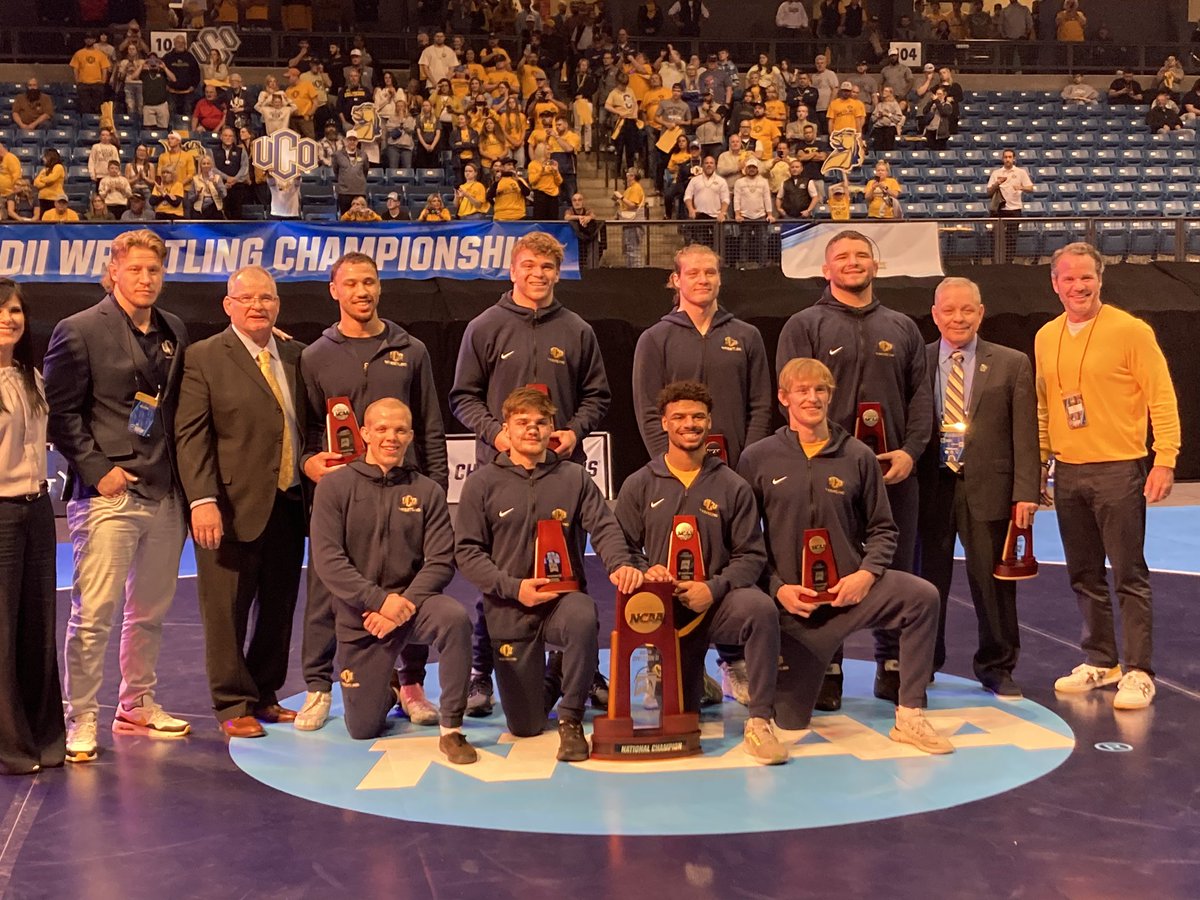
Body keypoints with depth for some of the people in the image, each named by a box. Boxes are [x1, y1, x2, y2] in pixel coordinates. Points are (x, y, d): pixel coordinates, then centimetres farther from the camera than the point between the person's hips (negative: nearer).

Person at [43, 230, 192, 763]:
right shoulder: (80, 331, -4)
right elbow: (61, 412, -7)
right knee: (94, 613, -6)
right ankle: (81, 721, 3)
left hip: (164, 496, 6)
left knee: (150, 611, 14)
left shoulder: (176, 333, 12)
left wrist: (183, 480, 7)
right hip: (108, 494, -6)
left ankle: (137, 707, 28)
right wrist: (97, 470, -13)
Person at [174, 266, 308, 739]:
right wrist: (202, 500, -18)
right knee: (227, 609, 2)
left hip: (288, 504, 5)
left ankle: (264, 695, 25)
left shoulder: (297, 356, 12)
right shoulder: (203, 358, -3)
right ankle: (233, 705, 14)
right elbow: (191, 436, -9)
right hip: (234, 505, -5)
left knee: (279, 608, 12)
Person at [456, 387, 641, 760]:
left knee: (583, 618, -39)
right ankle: (551, 681, 38)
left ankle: (571, 721, -18)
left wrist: (620, 564, -26)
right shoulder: (482, 483, 0)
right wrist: (514, 587, -16)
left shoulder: (574, 478, 3)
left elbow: (604, 528, -4)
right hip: (509, 609, 0)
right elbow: (467, 551, -3)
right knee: (525, 727, 1)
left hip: (564, 596, 0)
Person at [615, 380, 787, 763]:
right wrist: (644, 571, -17)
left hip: (717, 601, -1)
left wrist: (714, 588, -18)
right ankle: (692, 675, 45)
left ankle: (760, 721, -27)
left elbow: (751, 555, -1)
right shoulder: (639, 485, 5)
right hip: (666, 606, 1)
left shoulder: (732, 487, 2)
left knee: (760, 607, -37)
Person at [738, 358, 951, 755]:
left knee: (922, 596, -30)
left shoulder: (857, 456, 3)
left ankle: (909, 716, -18)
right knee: (789, 722, 2)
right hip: (792, 601, -1)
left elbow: (882, 528, 7)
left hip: (850, 587, 1)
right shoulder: (757, 459, 0)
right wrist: (776, 587, -11)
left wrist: (866, 574, -11)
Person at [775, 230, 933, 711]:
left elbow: (920, 395, 10)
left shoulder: (902, 328, 16)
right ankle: (826, 672, 9)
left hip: (893, 471, 3)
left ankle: (893, 667, 18)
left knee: (897, 572, 7)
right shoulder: (804, 326, 5)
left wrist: (910, 450, -5)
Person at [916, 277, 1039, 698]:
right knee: (927, 581, 8)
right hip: (929, 487, 1)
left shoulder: (1012, 364, 5)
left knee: (993, 581, 5)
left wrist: (1025, 492, -7)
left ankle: (996, 667, 21)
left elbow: (1025, 435, 1)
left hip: (987, 488, 0)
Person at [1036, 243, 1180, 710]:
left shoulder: (1130, 330, -7)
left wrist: (1165, 459, -15)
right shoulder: (1045, 338, 9)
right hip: (1068, 472, 5)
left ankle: (1138, 672, 5)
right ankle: (1100, 661, 24)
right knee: (1084, 575, 12)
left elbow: (1161, 397, -8)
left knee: (1129, 575, -2)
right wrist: (1037, 463, 12)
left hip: (1119, 469, -5)